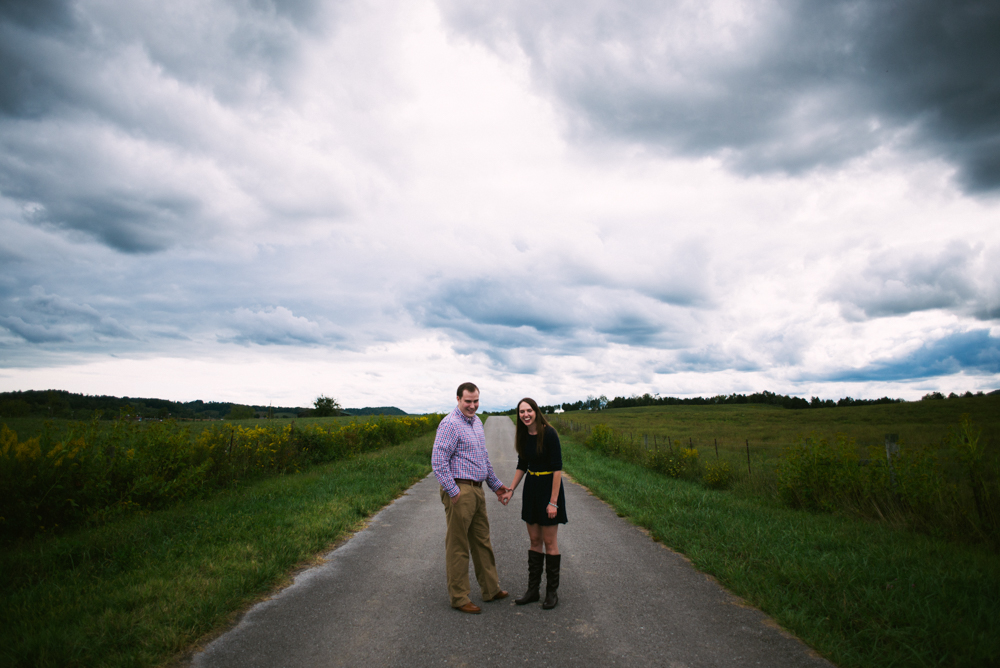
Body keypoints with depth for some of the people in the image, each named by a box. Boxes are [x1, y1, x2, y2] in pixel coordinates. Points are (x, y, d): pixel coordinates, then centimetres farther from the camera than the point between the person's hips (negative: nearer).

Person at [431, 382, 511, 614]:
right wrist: (454, 492, -19)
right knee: (458, 547, 2)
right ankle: (459, 598, 12)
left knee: (482, 542, 18)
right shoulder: (450, 424, -15)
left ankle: (491, 589, 30)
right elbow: (439, 462, -19)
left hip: (476, 490, 9)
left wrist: (496, 484, 24)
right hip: (459, 491, -9)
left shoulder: (476, 422, 14)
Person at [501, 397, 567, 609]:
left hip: (549, 487, -7)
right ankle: (533, 590, 20)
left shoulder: (549, 434, -18)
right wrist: (511, 490, 8)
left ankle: (552, 592, 16)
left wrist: (553, 501, -20)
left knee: (549, 542, 2)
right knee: (534, 541, 12)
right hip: (531, 488, 7)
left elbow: (557, 469, -18)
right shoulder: (523, 437, 3)